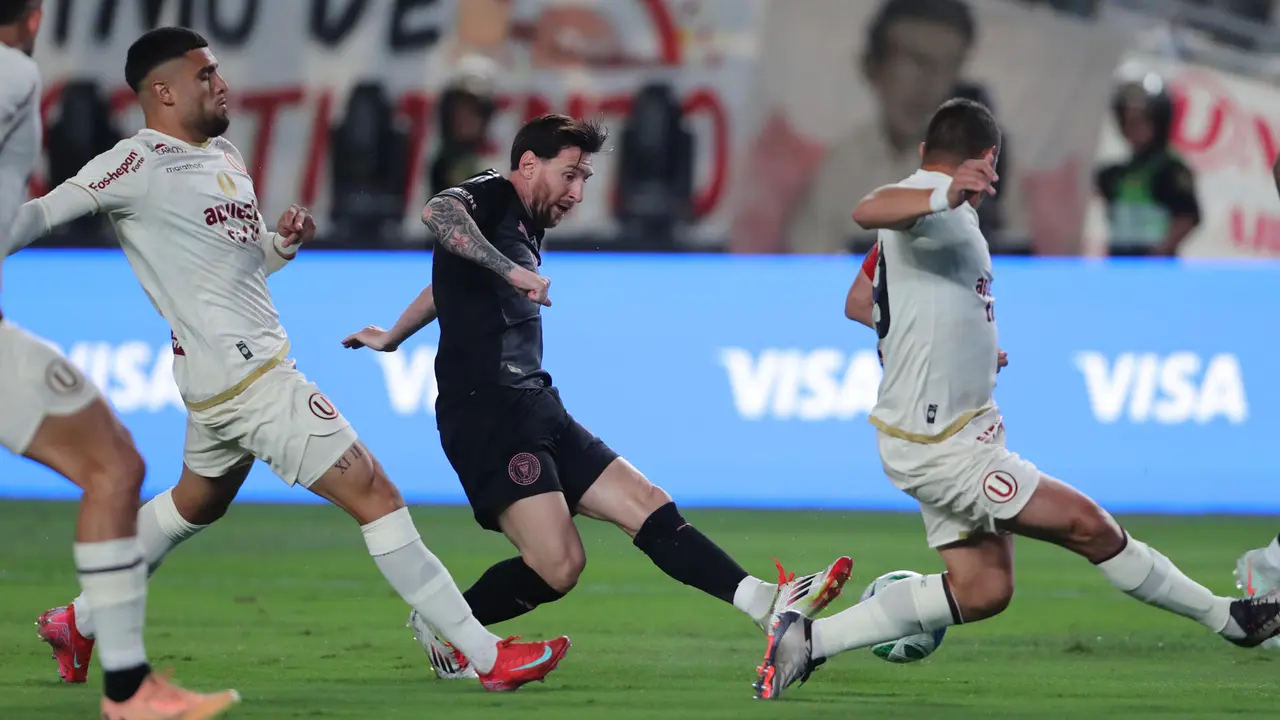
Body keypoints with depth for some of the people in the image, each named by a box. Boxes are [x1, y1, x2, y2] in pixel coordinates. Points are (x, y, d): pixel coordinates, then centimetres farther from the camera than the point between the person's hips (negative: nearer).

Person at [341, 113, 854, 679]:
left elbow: (450, 286, 42)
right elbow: (437, 212, -29)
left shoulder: (526, 229, 24)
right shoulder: (489, 198, -3)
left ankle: (769, 605, -8)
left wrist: (391, 338, 58)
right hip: (487, 410, -10)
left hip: (536, 410, 10)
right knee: (558, 565, -19)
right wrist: (511, 271, -35)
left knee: (647, 506, -1)